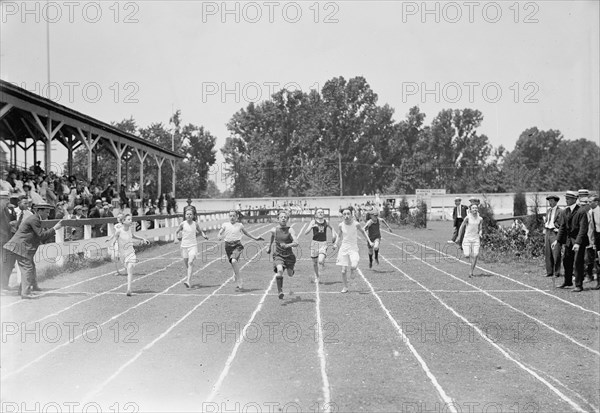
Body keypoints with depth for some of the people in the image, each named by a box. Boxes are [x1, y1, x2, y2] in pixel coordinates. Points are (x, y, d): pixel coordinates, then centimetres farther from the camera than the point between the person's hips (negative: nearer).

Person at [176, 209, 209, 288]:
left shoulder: (195, 224, 1)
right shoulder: (183, 224, -1)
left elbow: (200, 231, 17)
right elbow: (176, 232, 12)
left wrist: (204, 236, -1)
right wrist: (178, 237, -6)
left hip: (193, 245, -2)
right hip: (184, 246, 2)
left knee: (190, 262, -18)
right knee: (186, 263, 10)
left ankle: (188, 281, -24)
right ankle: (189, 276, 39)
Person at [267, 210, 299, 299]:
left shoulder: (290, 230, -13)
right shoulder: (274, 230, -4)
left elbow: (296, 243, -23)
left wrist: (287, 245, -39)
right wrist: (269, 247, 31)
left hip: (289, 255, 0)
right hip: (278, 255, 0)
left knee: (290, 274, 10)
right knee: (279, 270, -26)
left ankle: (291, 269, 50)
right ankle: (280, 291, -18)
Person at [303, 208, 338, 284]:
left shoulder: (326, 222, 3)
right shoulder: (313, 222, -3)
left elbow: (331, 228, 25)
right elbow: (305, 233, -9)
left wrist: (333, 234, 8)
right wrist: (311, 227, -25)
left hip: (323, 243, 0)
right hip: (315, 242, 0)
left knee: (320, 261, -20)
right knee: (315, 262, 10)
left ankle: (322, 262, 18)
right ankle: (316, 276, 34)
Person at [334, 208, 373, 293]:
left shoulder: (356, 224, -10)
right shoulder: (341, 225, -5)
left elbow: (363, 232, 9)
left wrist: (369, 241, 6)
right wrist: (336, 243, -5)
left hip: (353, 248, -1)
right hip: (344, 248, 2)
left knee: (353, 266, -25)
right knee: (343, 271, -1)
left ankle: (353, 270, 11)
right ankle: (345, 287, 17)